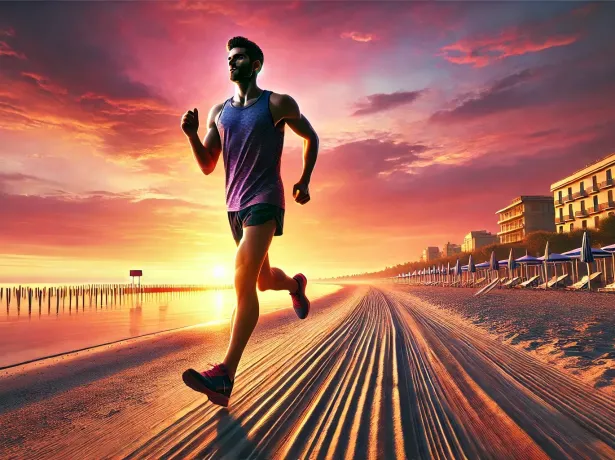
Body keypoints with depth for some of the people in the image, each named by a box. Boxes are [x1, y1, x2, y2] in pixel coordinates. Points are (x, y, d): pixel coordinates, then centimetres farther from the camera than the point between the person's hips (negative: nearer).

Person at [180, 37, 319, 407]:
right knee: (263, 281, 19)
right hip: (235, 205, 6)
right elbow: (207, 166, 12)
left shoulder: (279, 104, 0)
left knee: (244, 281, -20)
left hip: (265, 201, -6)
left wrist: (304, 181, 6)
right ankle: (296, 285, 54)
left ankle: (225, 376, -21)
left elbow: (311, 137, 13)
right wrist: (192, 134, -6)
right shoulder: (219, 112, 13)